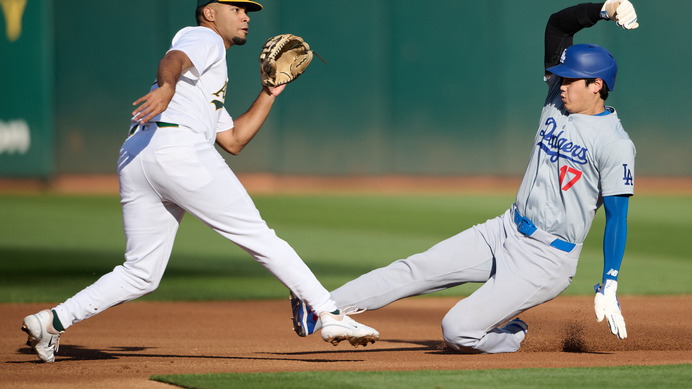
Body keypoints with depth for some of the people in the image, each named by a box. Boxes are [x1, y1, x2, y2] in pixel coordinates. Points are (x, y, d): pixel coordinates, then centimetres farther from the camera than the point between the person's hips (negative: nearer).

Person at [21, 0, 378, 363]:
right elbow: (173, 59, -15)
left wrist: (269, 94, 34)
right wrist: (166, 87, -37)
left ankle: (53, 320, -3)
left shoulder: (205, 82, 38)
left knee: (141, 274, 8)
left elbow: (233, 140, 35)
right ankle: (331, 315, -5)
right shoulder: (205, 38, 10)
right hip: (178, 146, -9)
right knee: (257, 235, -5)